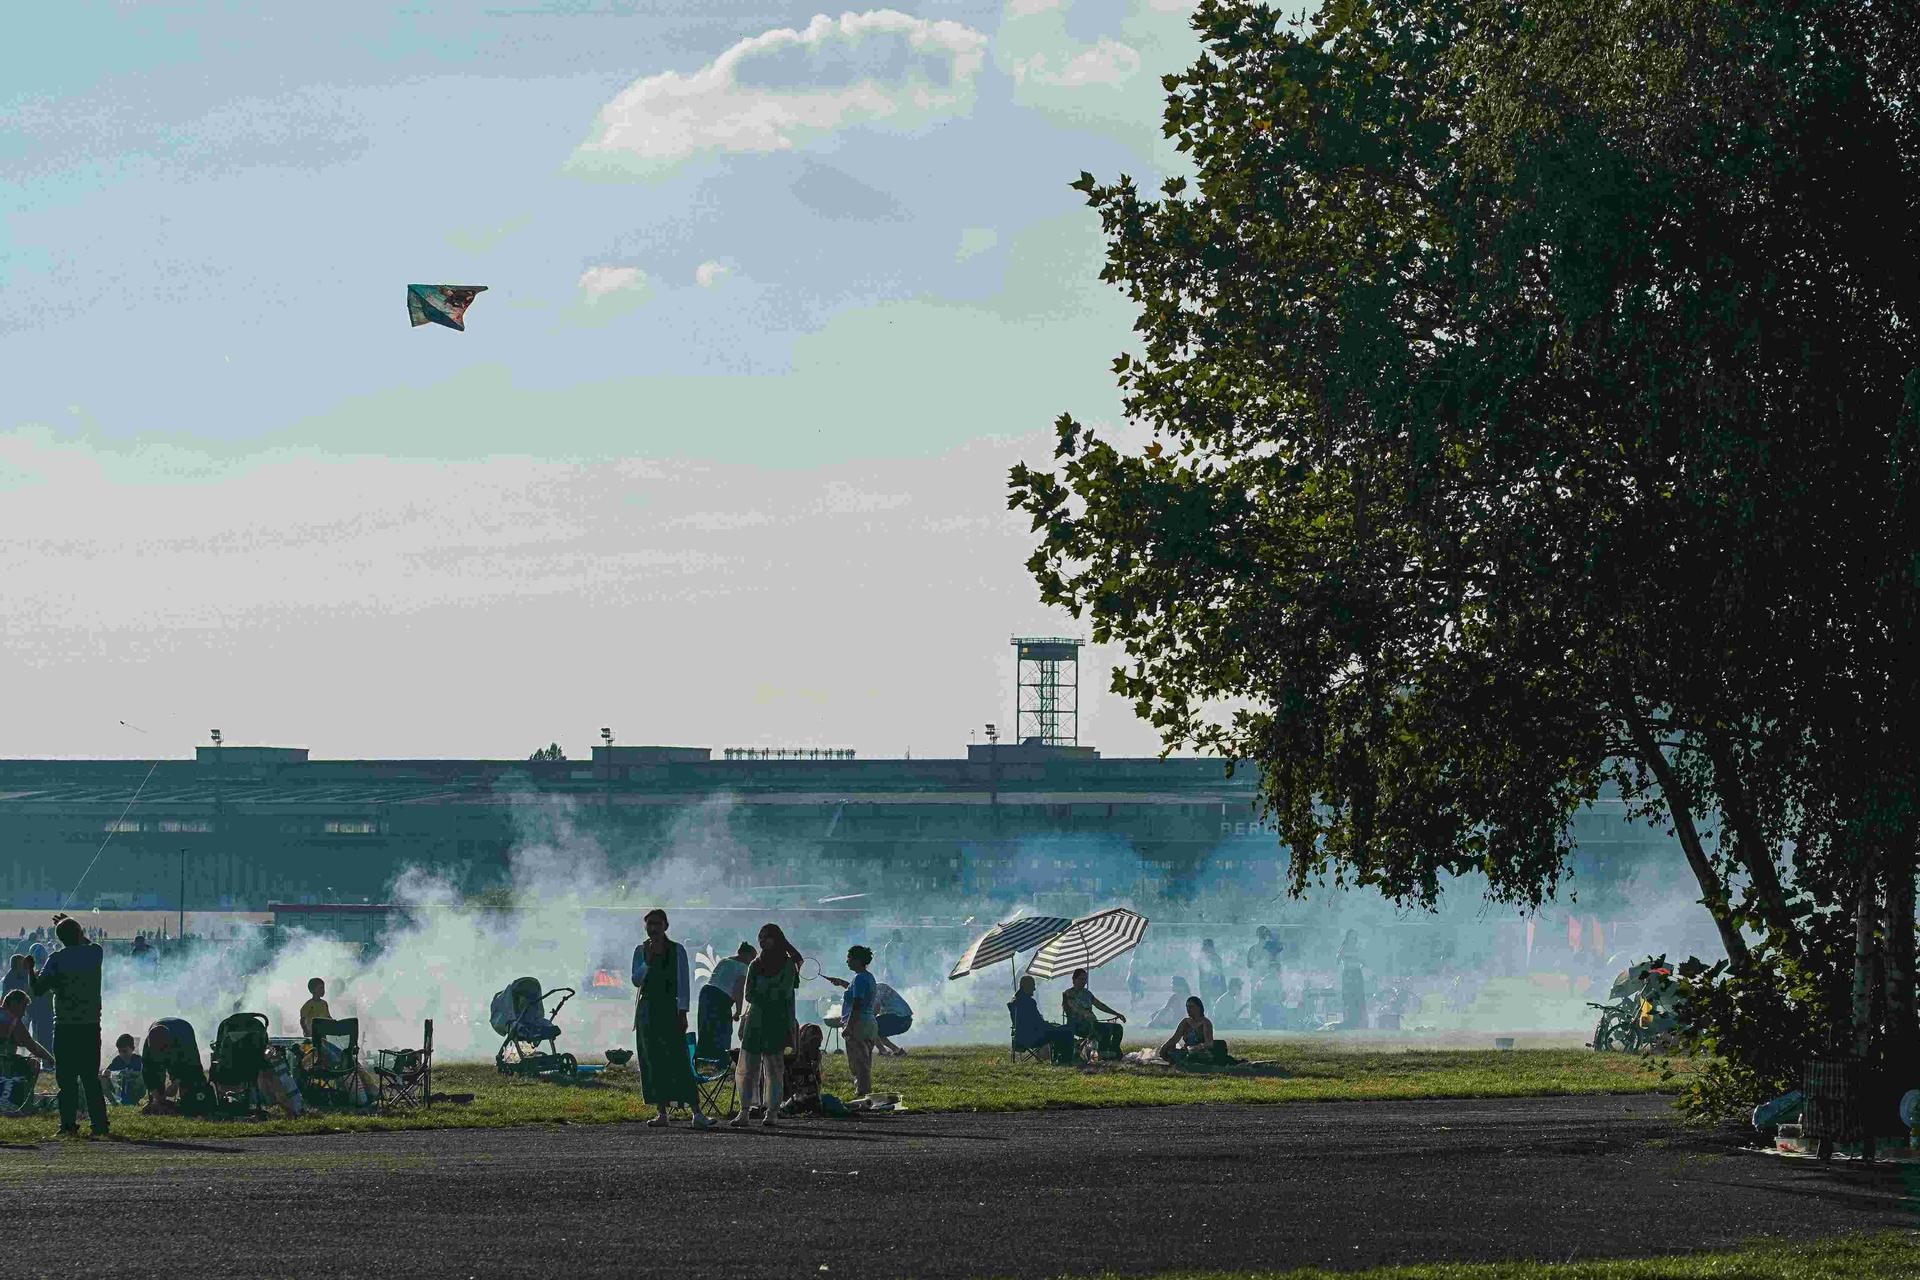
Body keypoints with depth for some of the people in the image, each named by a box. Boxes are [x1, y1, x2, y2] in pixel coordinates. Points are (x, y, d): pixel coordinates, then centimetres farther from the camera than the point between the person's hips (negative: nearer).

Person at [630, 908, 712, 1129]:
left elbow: (683, 983, 1)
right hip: (647, 1013, 3)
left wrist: (682, 1012, -7)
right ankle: (662, 1113, 6)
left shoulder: (677, 950, 3)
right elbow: (636, 980, 1)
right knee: (653, 1063, 2)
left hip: (670, 1010, -3)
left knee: (678, 1060, -12)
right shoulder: (641, 951, 10)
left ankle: (697, 1113, -16)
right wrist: (647, 961, -14)